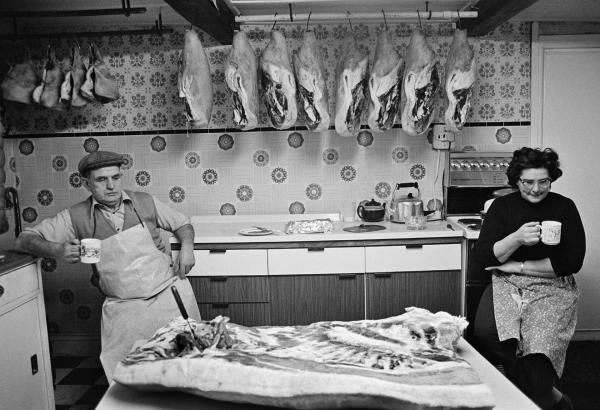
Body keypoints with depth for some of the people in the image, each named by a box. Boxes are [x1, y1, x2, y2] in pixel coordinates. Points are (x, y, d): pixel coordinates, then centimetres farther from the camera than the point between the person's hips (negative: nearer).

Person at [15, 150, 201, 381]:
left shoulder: (144, 202, 4)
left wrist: (187, 246, -5)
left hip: (171, 291, 1)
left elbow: (182, 224, 16)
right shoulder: (76, 217, 1)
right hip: (124, 308, -1)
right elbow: (24, 240, 2)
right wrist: (57, 250, -18)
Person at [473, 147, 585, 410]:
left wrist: (518, 265, -7)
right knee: (486, 333, -27)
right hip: (506, 283, 1)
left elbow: (572, 261, -4)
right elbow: (483, 256, -2)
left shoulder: (564, 207, 5)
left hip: (553, 288, -1)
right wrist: (517, 238, -19)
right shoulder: (502, 206, 7)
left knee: (539, 344, -29)